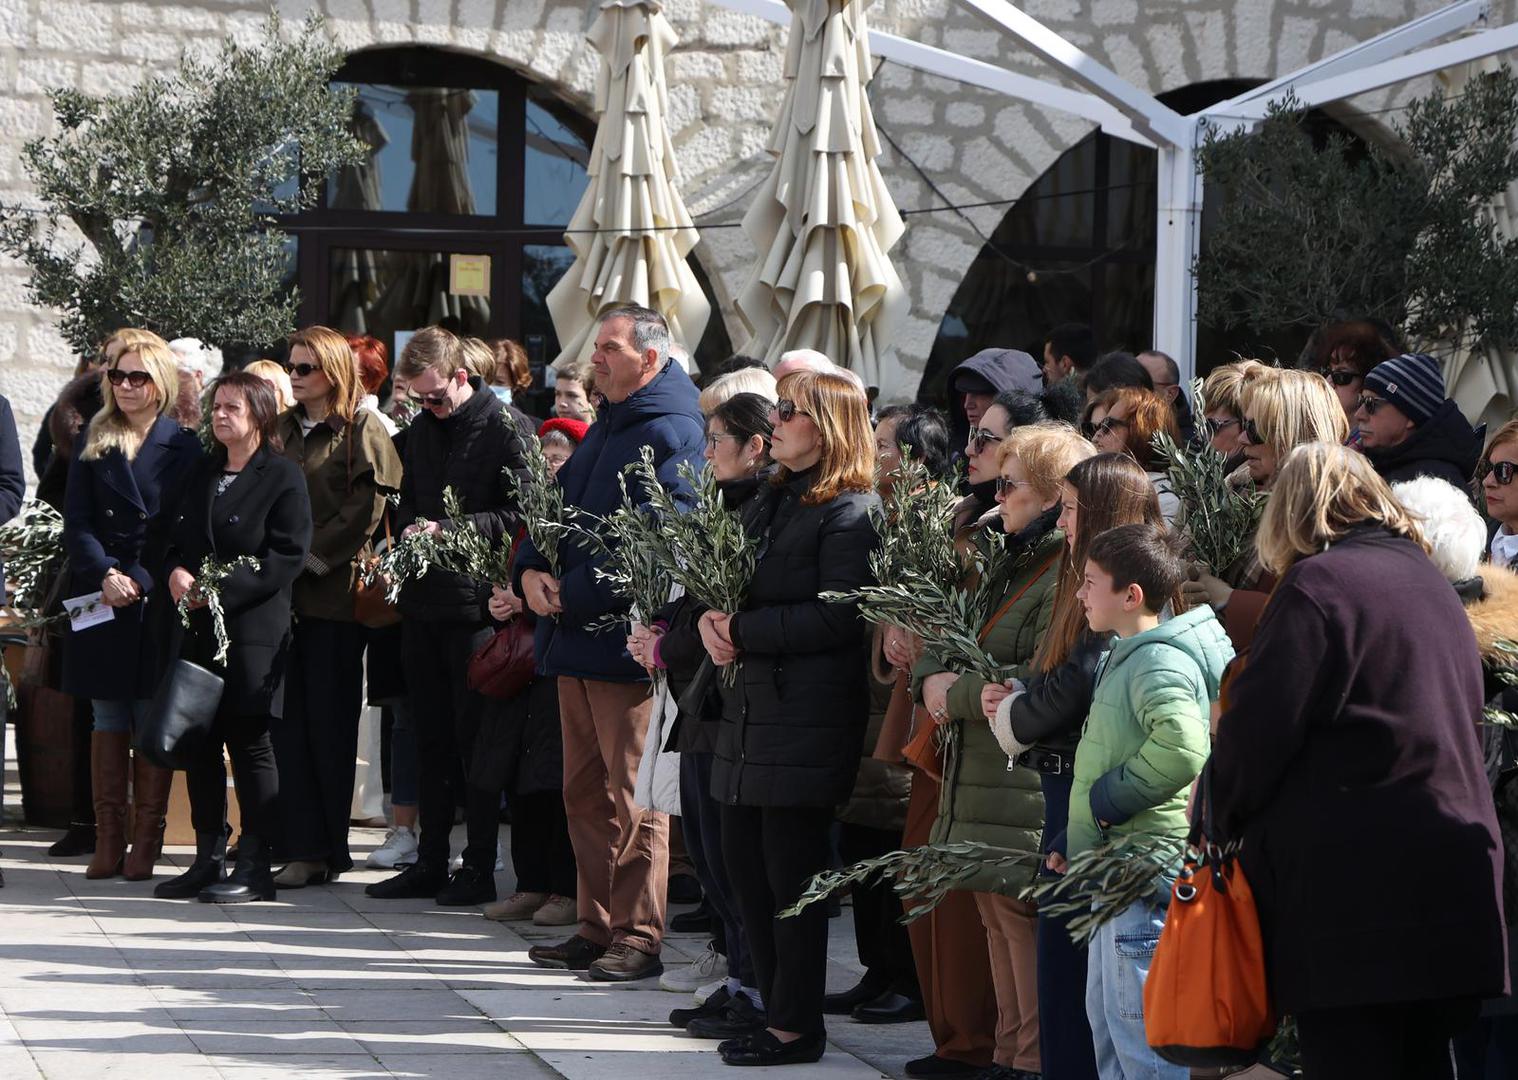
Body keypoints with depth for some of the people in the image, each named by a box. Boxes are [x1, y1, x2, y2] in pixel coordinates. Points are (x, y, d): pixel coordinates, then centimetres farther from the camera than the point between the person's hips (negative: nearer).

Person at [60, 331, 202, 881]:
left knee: (153, 721, -2)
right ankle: (108, 841, 5)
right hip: (98, 598, 3)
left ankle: (145, 842, 1)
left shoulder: (182, 445, 3)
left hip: (157, 601, -2)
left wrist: (140, 582, -13)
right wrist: (104, 576, -10)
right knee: (108, 719, 3)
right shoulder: (94, 443, 11)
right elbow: (76, 521, 5)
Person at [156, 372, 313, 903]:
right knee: (200, 744, 7)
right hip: (197, 627, 7)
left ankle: (256, 865, 2)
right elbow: (176, 539, 20)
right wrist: (177, 572, -3)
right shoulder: (200, 475, 17)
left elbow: (287, 556, -11)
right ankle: (208, 858, 14)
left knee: (249, 744, -4)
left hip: (253, 630, -7)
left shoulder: (283, 476, -5)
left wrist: (224, 589, -17)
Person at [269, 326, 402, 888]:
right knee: (289, 720, 1)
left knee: (329, 720, -2)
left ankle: (327, 847, 6)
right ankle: (303, 848, 2)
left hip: (333, 591, -6)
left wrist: (310, 556, -13)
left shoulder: (363, 430, -1)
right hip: (285, 591, 6)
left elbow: (364, 510, -9)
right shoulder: (285, 427, 17)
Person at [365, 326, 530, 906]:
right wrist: (411, 531, 4)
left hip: (477, 601, -7)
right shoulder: (420, 430, 15)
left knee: (475, 736, -3)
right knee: (431, 737, 11)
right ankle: (430, 862, 17)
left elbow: (522, 513, -13)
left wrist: (449, 530, -17)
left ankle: (479, 867, 3)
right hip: (424, 599, 7)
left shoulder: (505, 428, -8)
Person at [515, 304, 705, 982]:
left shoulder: (668, 435, -11)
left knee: (633, 796, -6)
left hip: (627, 640, -9)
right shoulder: (605, 430, 20)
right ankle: (598, 928, 18)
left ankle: (639, 938, -2)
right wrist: (530, 571, 0)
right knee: (585, 793, 12)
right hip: (575, 640, 9)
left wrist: (571, 595, -17)